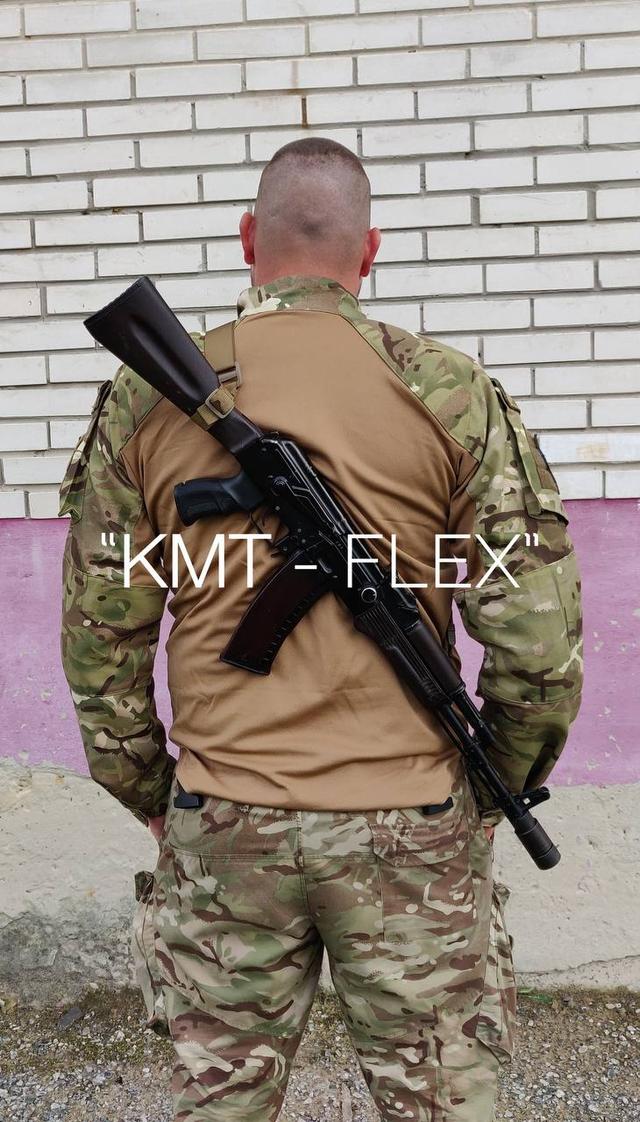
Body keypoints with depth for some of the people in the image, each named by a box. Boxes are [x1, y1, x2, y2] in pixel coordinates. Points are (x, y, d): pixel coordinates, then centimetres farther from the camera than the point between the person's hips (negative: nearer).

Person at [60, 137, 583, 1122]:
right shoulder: (453, 394, -7)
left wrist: (150, 797, 14)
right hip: (409, 826, -1)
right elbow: (539, 640, -8)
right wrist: (495, 788, 8)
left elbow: (100, 640, 1)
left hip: (222, 827, 2)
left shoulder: (144, 399, -3)